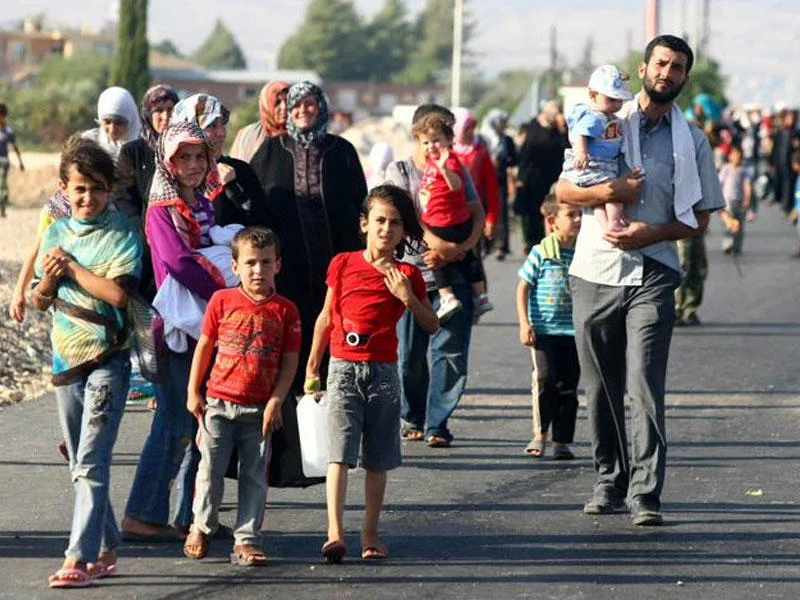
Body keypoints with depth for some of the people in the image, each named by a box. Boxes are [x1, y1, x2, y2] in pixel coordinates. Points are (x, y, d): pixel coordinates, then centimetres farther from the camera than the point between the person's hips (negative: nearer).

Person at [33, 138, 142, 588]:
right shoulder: (56, 232, 10)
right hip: (66, 358, 7)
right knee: (81, 465, 12)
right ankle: (107, 549, 23)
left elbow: (118, 293, -20)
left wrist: (72, 266, -13)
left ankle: (80, 558, -19)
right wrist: (48, 279, -7)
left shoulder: (121, 234, -7)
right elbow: (42, 301, 15)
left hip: (107, 359, -7)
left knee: (91, 463, -14)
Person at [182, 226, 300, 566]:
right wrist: (193, 392, 5)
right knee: (211, 468, 2)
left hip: (259, 409, 0)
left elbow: (290, 360, 0)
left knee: (254, 476, 3)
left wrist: (275, 402, -8)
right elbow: (204, 346, 6)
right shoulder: (222, 301, 0)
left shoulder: (285, 311, 0)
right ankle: (202, 527, 22)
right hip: (219, 402, 0)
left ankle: (246, 539, 9)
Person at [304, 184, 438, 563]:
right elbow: (326, 318, 11)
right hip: (344, 368, -2)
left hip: (383, 372, 2)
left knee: (378, 460, 7)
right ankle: (334, 533, -22)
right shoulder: (343, 265, 3)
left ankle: (370, 535, 16)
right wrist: (312, 367, 13)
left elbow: (432, 326, 5)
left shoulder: (406, 275, 4)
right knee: (340, 452, -13)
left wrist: (408, 298, -12)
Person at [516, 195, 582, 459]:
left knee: (568, 385, 3)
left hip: (573, 331, 3)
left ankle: (562, 440, 9)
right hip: (543, 329, -3)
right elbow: (523, 288, 0)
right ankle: (540, 433, 3)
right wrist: (524, 324, -7)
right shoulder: (541, 253, -3)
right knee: (545, 379, -12)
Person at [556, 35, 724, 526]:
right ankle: (609, 482, 18)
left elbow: (700, 218, 8)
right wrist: (611, 191, -12)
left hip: (653, 275, -1)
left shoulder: (693, 141, 9)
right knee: (601, 389, 6)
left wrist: (650, 233, -9)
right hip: (595, 272, 2)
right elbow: (565, 190, 6)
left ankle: (645, 494, -14)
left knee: (645, 388, -12)